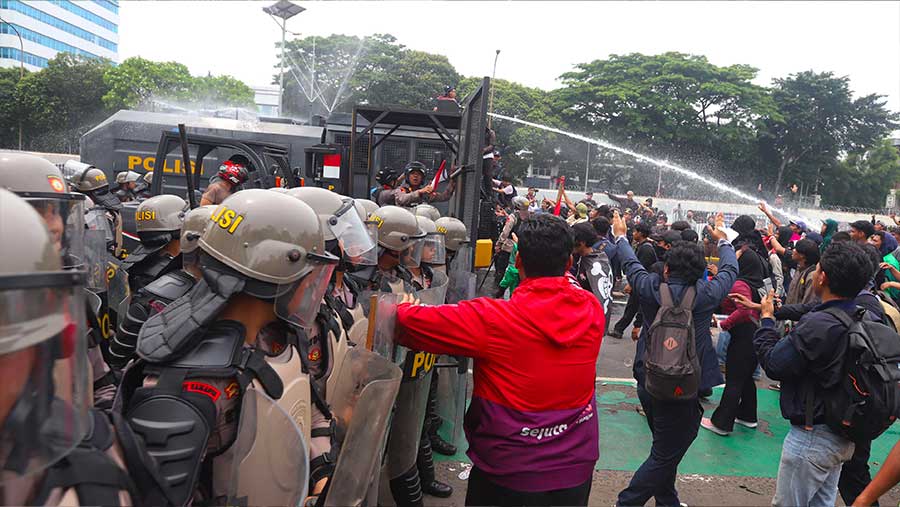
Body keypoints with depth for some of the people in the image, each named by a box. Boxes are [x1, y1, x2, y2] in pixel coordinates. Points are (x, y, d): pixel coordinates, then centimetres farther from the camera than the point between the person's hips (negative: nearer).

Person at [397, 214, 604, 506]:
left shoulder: (492, 319, -24)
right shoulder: (592, 309, -9)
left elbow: (408, 322, -18)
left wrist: (403, 308, 2)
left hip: (509, 475, -4)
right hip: (576, 470, 5)